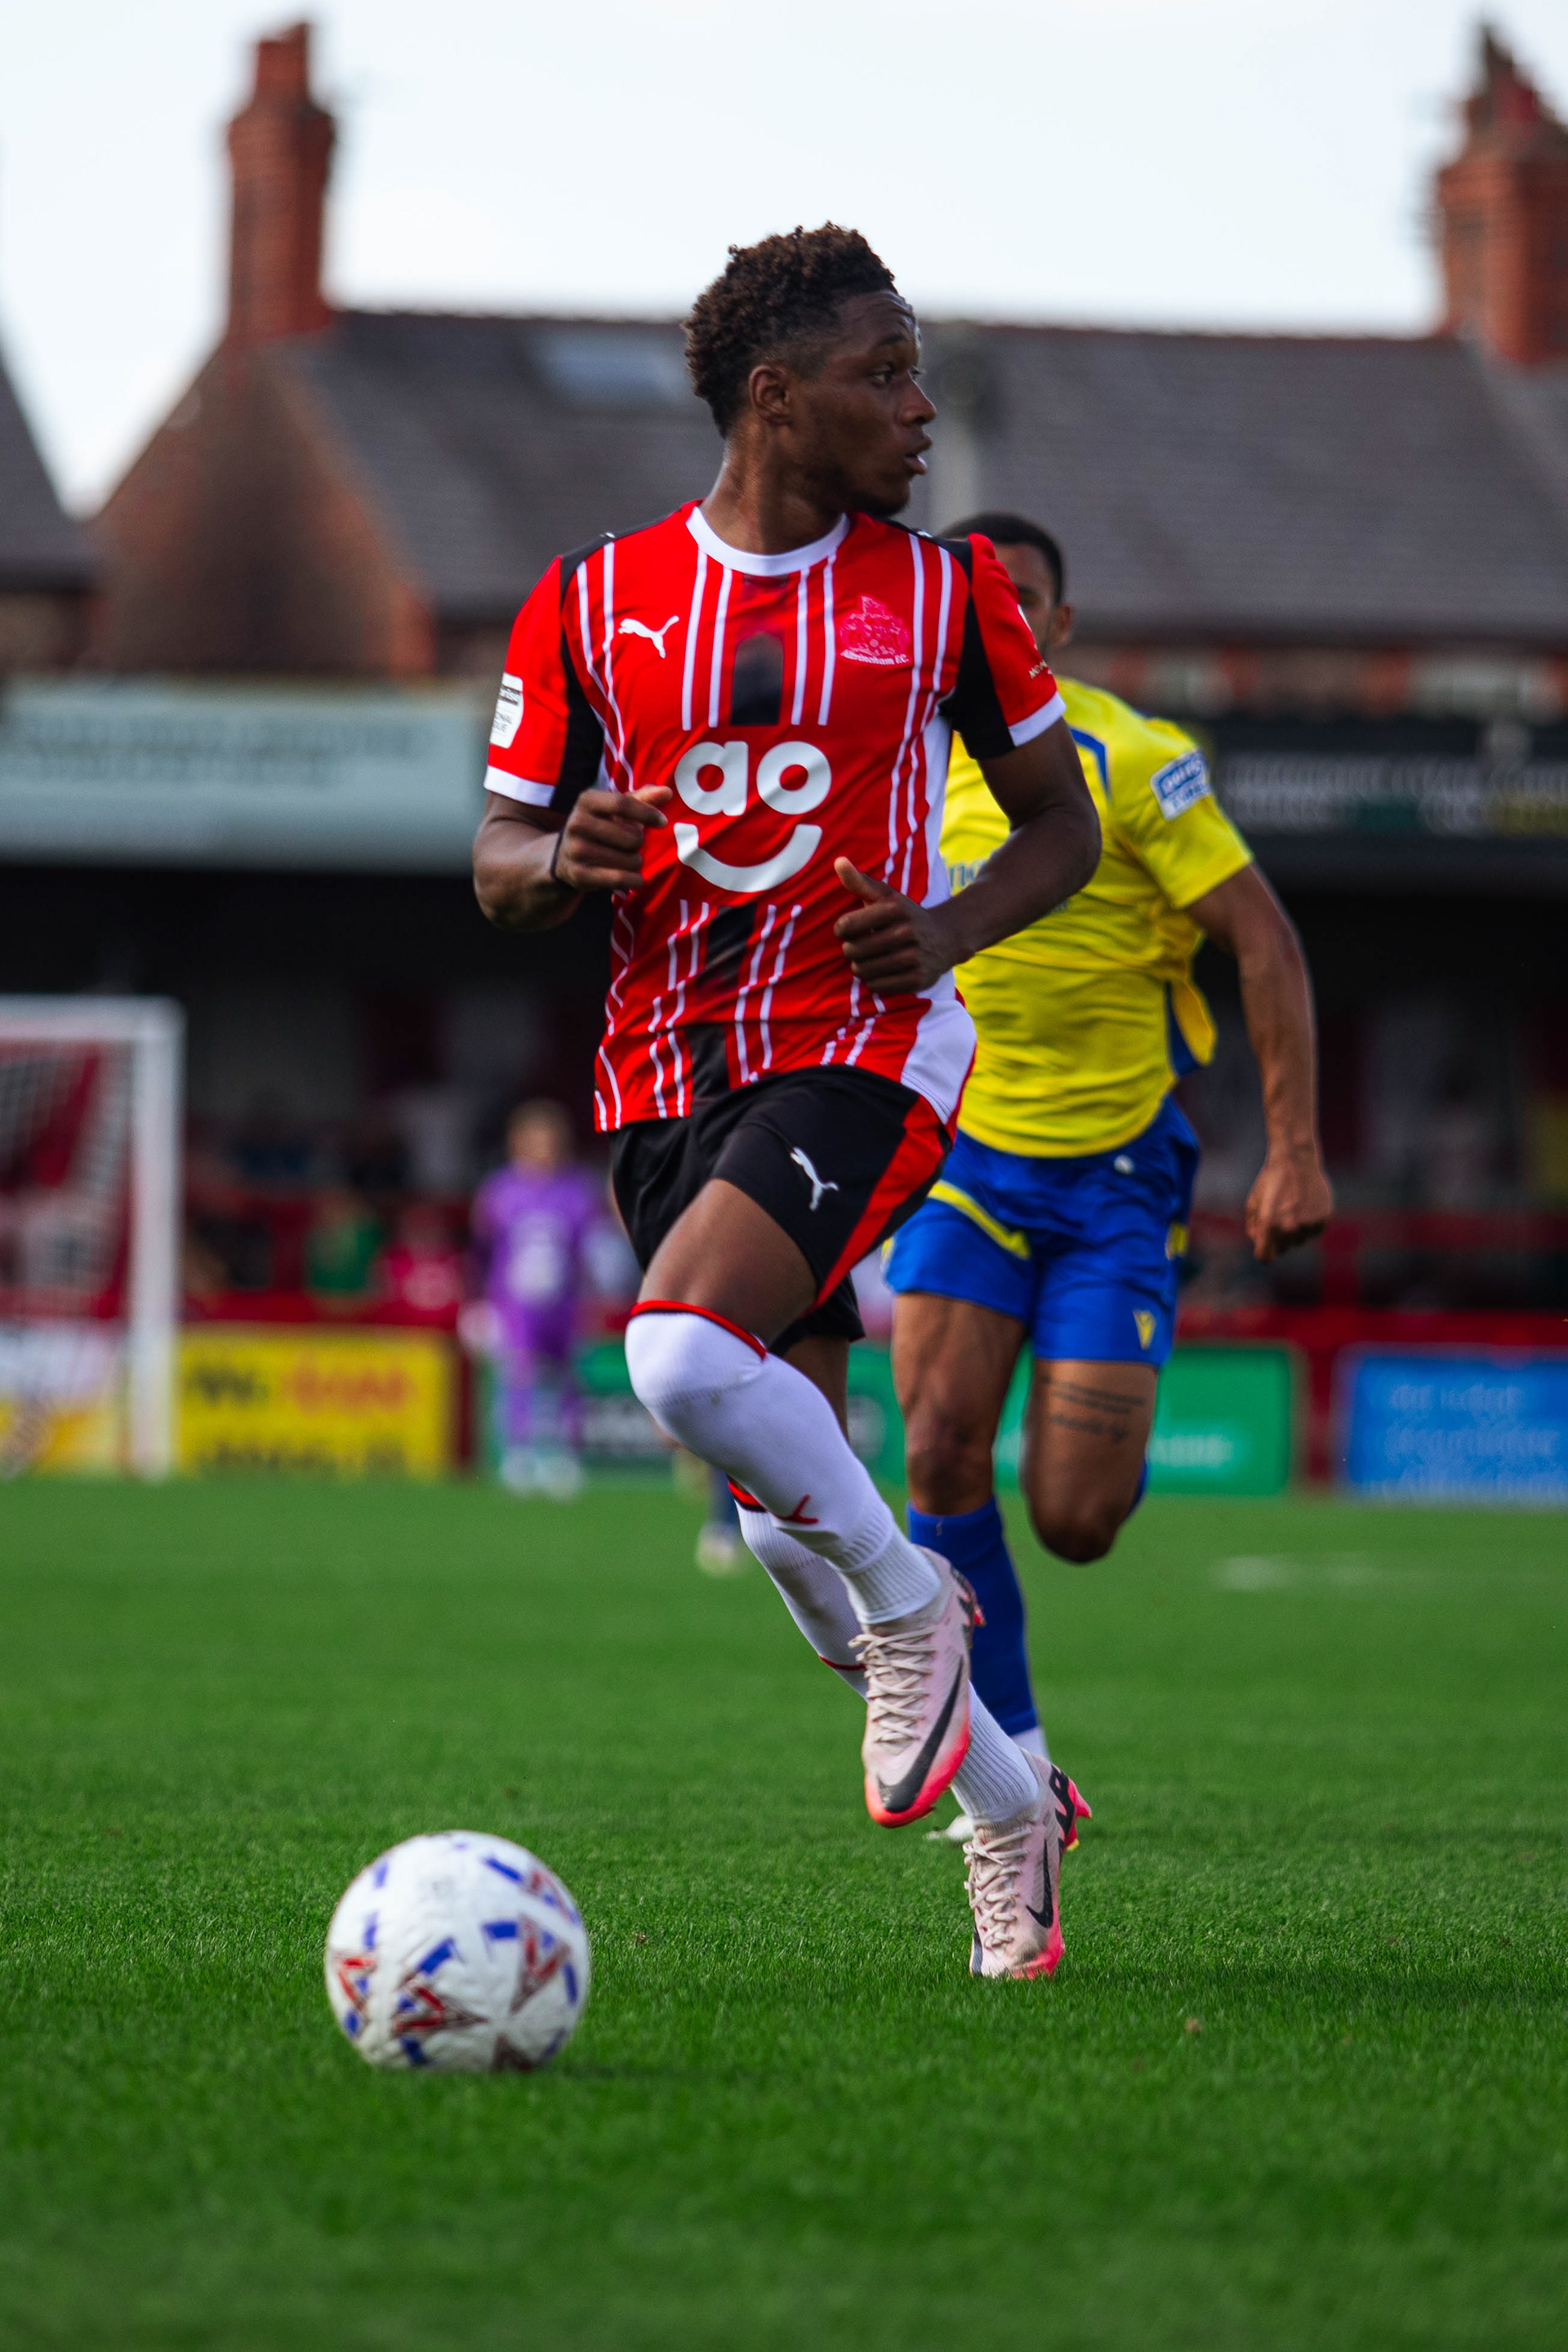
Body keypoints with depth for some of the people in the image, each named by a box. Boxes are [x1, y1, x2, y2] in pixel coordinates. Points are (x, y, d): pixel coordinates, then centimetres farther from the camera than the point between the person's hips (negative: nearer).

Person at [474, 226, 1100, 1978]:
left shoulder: (944, 591, 3)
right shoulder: (590, 607, 4)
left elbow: (1061, 825, 12)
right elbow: (500, 866, 10)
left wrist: (948, 931, -8)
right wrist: (562, 860, -15)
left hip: (863, 1054, -3)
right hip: (666, 1081, 3)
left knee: (682, 1354, -30)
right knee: (789, 1528, 4)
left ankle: (908, 1602, -7)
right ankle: (1007, 1805, 24)